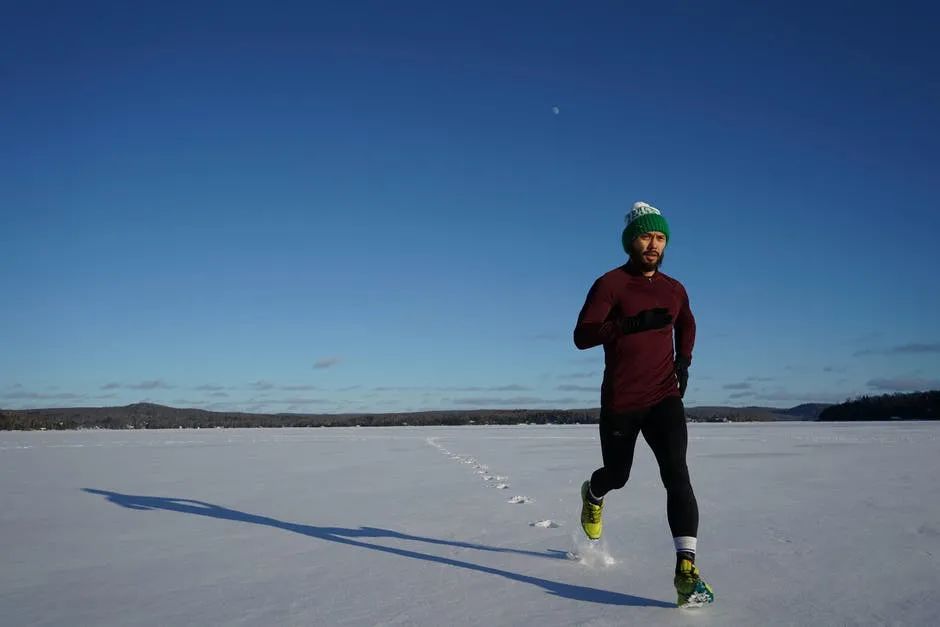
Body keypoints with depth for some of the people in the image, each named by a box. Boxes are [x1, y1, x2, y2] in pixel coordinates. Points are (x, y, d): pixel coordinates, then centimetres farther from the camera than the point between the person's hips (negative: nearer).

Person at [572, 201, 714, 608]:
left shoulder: (674, 290, 7)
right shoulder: (610, 284, -9)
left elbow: (686, 325, 29)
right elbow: (581, 336, -20)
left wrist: (684, 360, 11)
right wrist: (629, 323, -33)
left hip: (665, 398, 3)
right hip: (620, 402, -2)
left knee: (676, 474, -17)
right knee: (617, 475, 16)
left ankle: (687, 570, -20)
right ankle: (593, 494, 54)